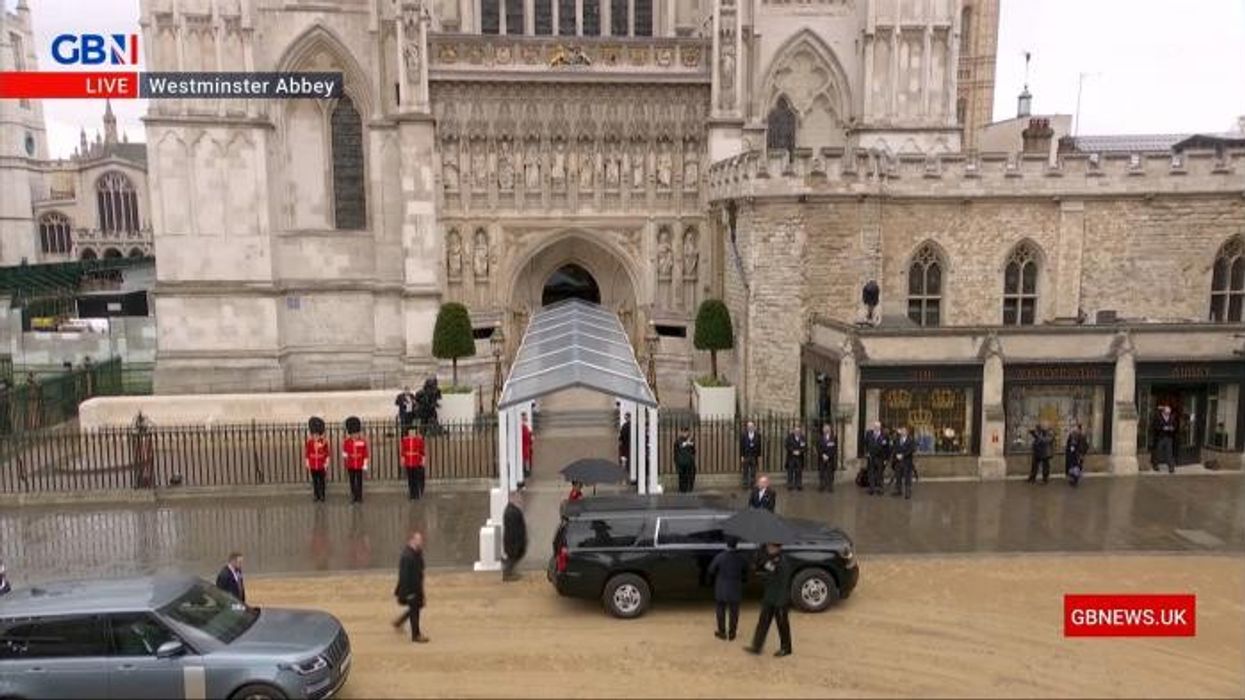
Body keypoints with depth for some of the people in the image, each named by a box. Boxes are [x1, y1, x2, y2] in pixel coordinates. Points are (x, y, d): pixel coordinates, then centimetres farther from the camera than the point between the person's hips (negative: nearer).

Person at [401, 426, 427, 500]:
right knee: (410, 479, 6)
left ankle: (417, 495, 4)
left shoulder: (419, 439, -2)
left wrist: (423, 460, -4)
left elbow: (422, 451, 0)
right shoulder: (405, 439, 5)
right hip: (408, 463, 2)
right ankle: (412, 494, 14)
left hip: (417, 463, -2)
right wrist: (403, 460, 7)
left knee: (417, 478, -2)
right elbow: (403, 451, 9)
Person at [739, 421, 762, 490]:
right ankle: (745, 484, 10)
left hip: (754, 456, 1)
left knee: (753, 472, 4)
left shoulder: (758, 435, 1)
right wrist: (741, 456, -7)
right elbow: (741, 446, -3)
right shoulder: (743, 435, -3)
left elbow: (759, 446, 4)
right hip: (746, 456, -1)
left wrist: (759, 456, 2)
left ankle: (752, 484, 11)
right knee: (745, 471, 4)